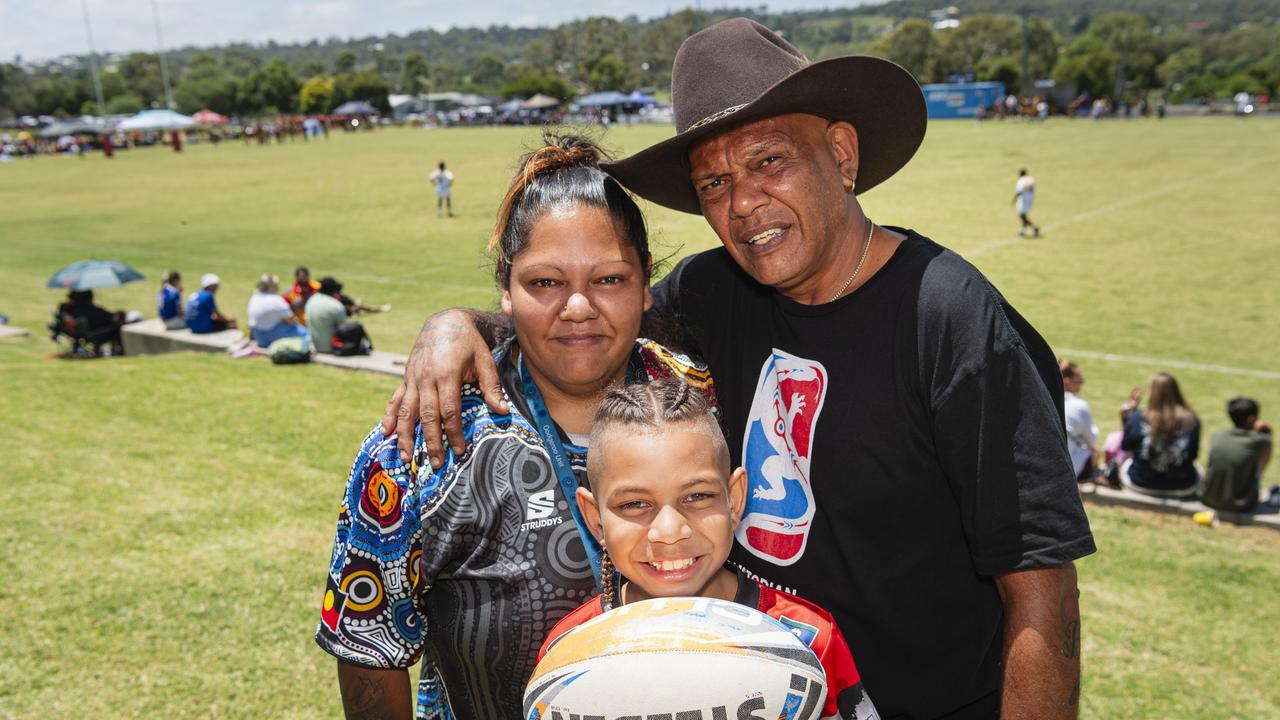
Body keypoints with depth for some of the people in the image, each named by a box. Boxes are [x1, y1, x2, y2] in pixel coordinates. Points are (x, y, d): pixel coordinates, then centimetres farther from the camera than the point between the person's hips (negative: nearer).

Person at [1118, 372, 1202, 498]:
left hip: (1142, 485, -1)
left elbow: (1125, 446, 0)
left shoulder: (1137, 418, -17)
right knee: (1197, 470, 35)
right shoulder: (1191, 420, -13)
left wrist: (1128, 417, 8)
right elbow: (1193, 454, 1)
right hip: (1182, 488, 1)